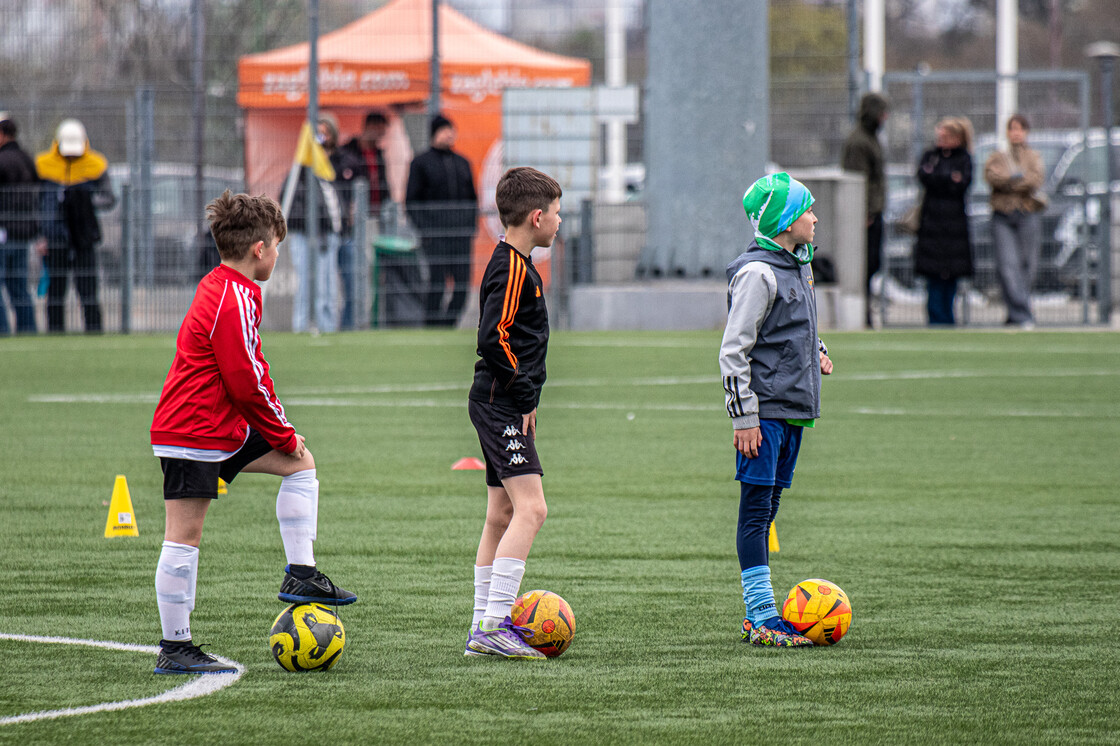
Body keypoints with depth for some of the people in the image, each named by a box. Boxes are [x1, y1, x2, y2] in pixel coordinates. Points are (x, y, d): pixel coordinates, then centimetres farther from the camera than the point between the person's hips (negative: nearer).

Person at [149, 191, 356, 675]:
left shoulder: (219, 287, 14)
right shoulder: (234, 300, -18)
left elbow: (246, 374, 21)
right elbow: (245, 381, -19)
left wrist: (281, 431, 16)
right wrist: (284, 434, -5)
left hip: (222, 427, 11)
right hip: (195, 435, -11)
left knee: (300, 464, 15)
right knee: (184, 534, -6)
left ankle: (301, 575, 12)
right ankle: (174, 649, -4)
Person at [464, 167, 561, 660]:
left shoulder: (513, 264, 17)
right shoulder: (513, 268, -14)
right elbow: (493, 338, -23)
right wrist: (523, 394, -17)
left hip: (502, 406, 11)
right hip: (502, 407, -11)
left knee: (501, 514, 13)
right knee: (531, 508, -17)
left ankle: (483, 629, 16)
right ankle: (495, 624, -22)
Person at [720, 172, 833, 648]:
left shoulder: (797, 265, 15)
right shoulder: (757, 272, -14)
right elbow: (733, 350, -16)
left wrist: (816, 351, 11)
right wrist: (744, 417, -18)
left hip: (794, 409, 9)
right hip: (764, 411, -9)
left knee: (767, 510, 12)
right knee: (756, 509, -7)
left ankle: (759, 616, 15)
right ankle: (762, 619, -8)